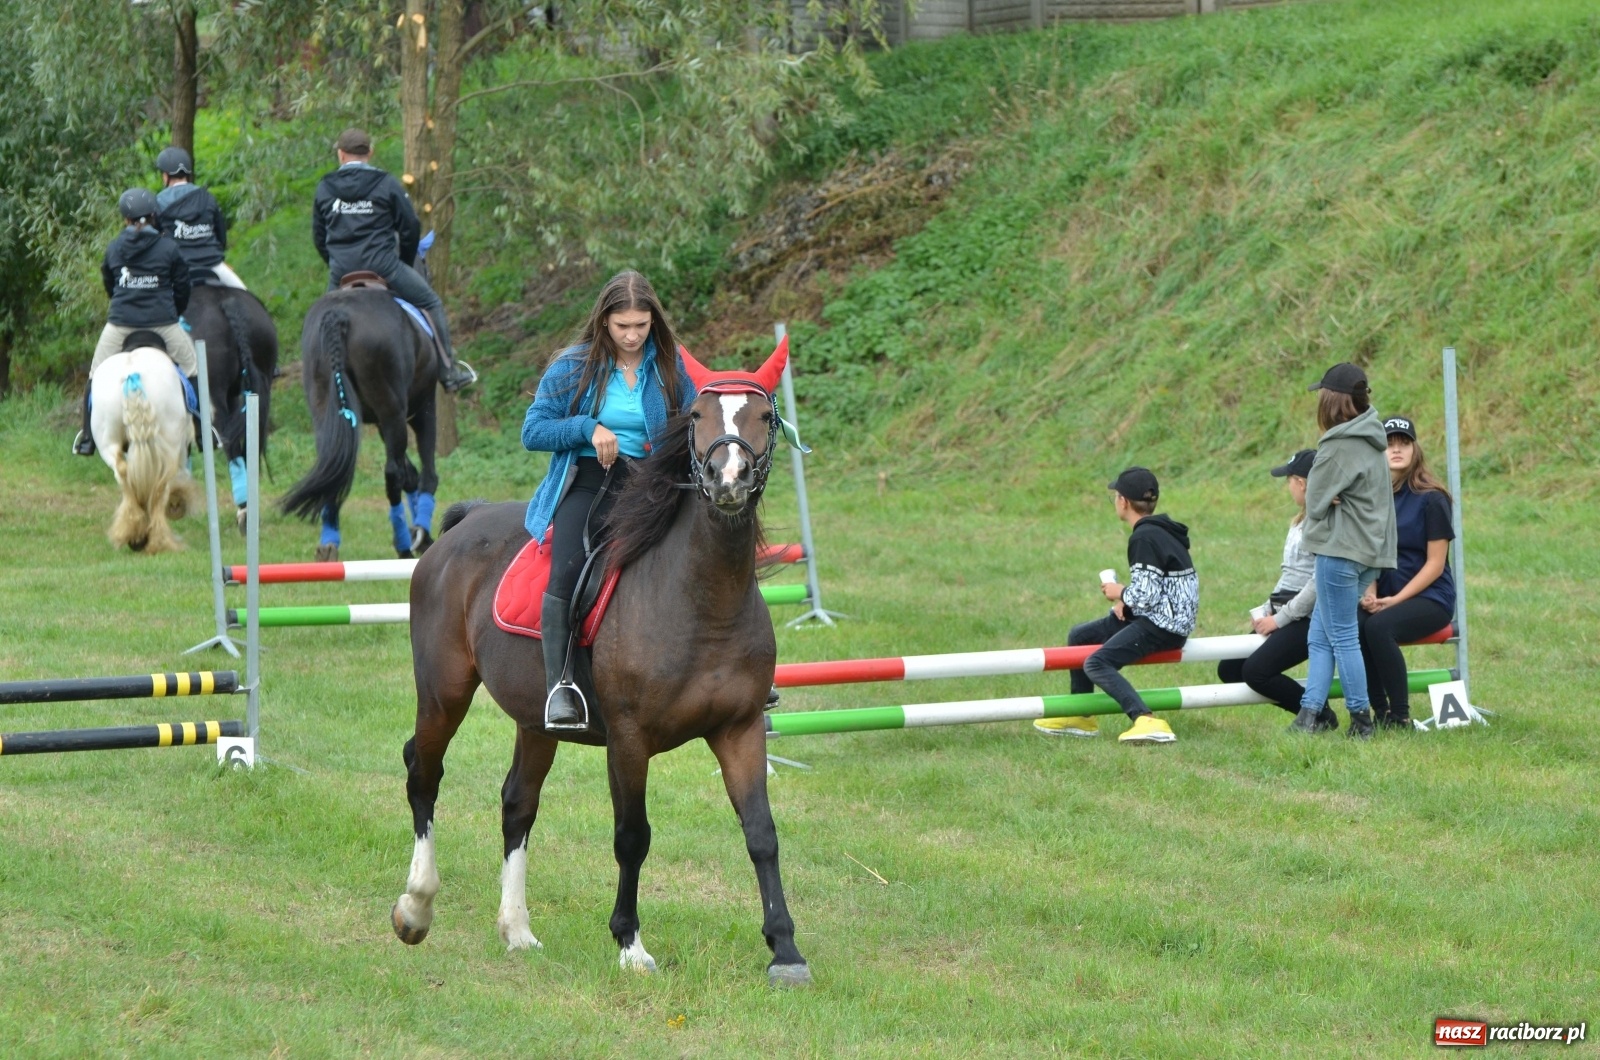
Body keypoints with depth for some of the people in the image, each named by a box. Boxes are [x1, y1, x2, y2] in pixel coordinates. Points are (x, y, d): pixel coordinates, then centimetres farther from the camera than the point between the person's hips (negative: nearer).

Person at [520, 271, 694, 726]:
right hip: (586, 484, -3)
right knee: (567, 570, -29)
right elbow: (533, 431, 2)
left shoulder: (670, 368, 9)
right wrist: (588, 428, -13)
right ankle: (558, 687, -29)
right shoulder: (575, 366, 3)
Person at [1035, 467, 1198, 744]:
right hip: (1165, 616, 11)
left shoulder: (1143, 537, -18)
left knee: (1096, 664, -24)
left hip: (1162, 627, -11)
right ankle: (1080, 718, 27)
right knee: (1078, 636, 20)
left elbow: (1147, 596, -24)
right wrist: (1125, 601, 5)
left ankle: (1147, 721, -39)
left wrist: (1120, 594, -4)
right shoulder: (1161, 531, 14)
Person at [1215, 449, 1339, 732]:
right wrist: (1266, 610, 7)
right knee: (1228, 669, 2)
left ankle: (1321, 715, -7)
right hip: (1285, 614, 11)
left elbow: (1321, 582, -20)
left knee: (1256, 671, -25)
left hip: (1310, 618, -11)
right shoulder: (1300, 522, 18)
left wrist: (1280, 619, -16)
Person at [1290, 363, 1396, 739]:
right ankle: (1309, 715, 7)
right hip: (1368, 549, 10)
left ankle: (1361, 720, 3)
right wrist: (1329, 501, -6)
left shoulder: (1341, 446, -18)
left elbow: (1316, 501, -12)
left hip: (1341, 550, -10)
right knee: (1319, 637, 11)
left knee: (1342, 637, -1)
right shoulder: (1370, 439, 11)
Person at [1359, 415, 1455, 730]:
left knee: (1379, 627, -33)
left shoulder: (1431, 500, -7)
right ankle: (1380, 714, -17)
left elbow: (1435, 563, -9)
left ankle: (1401, 719, -23)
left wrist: (1395, 600, -16)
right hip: (1385, 597, 5)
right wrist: (1370, 593, -8)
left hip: (1430, 598, -5)